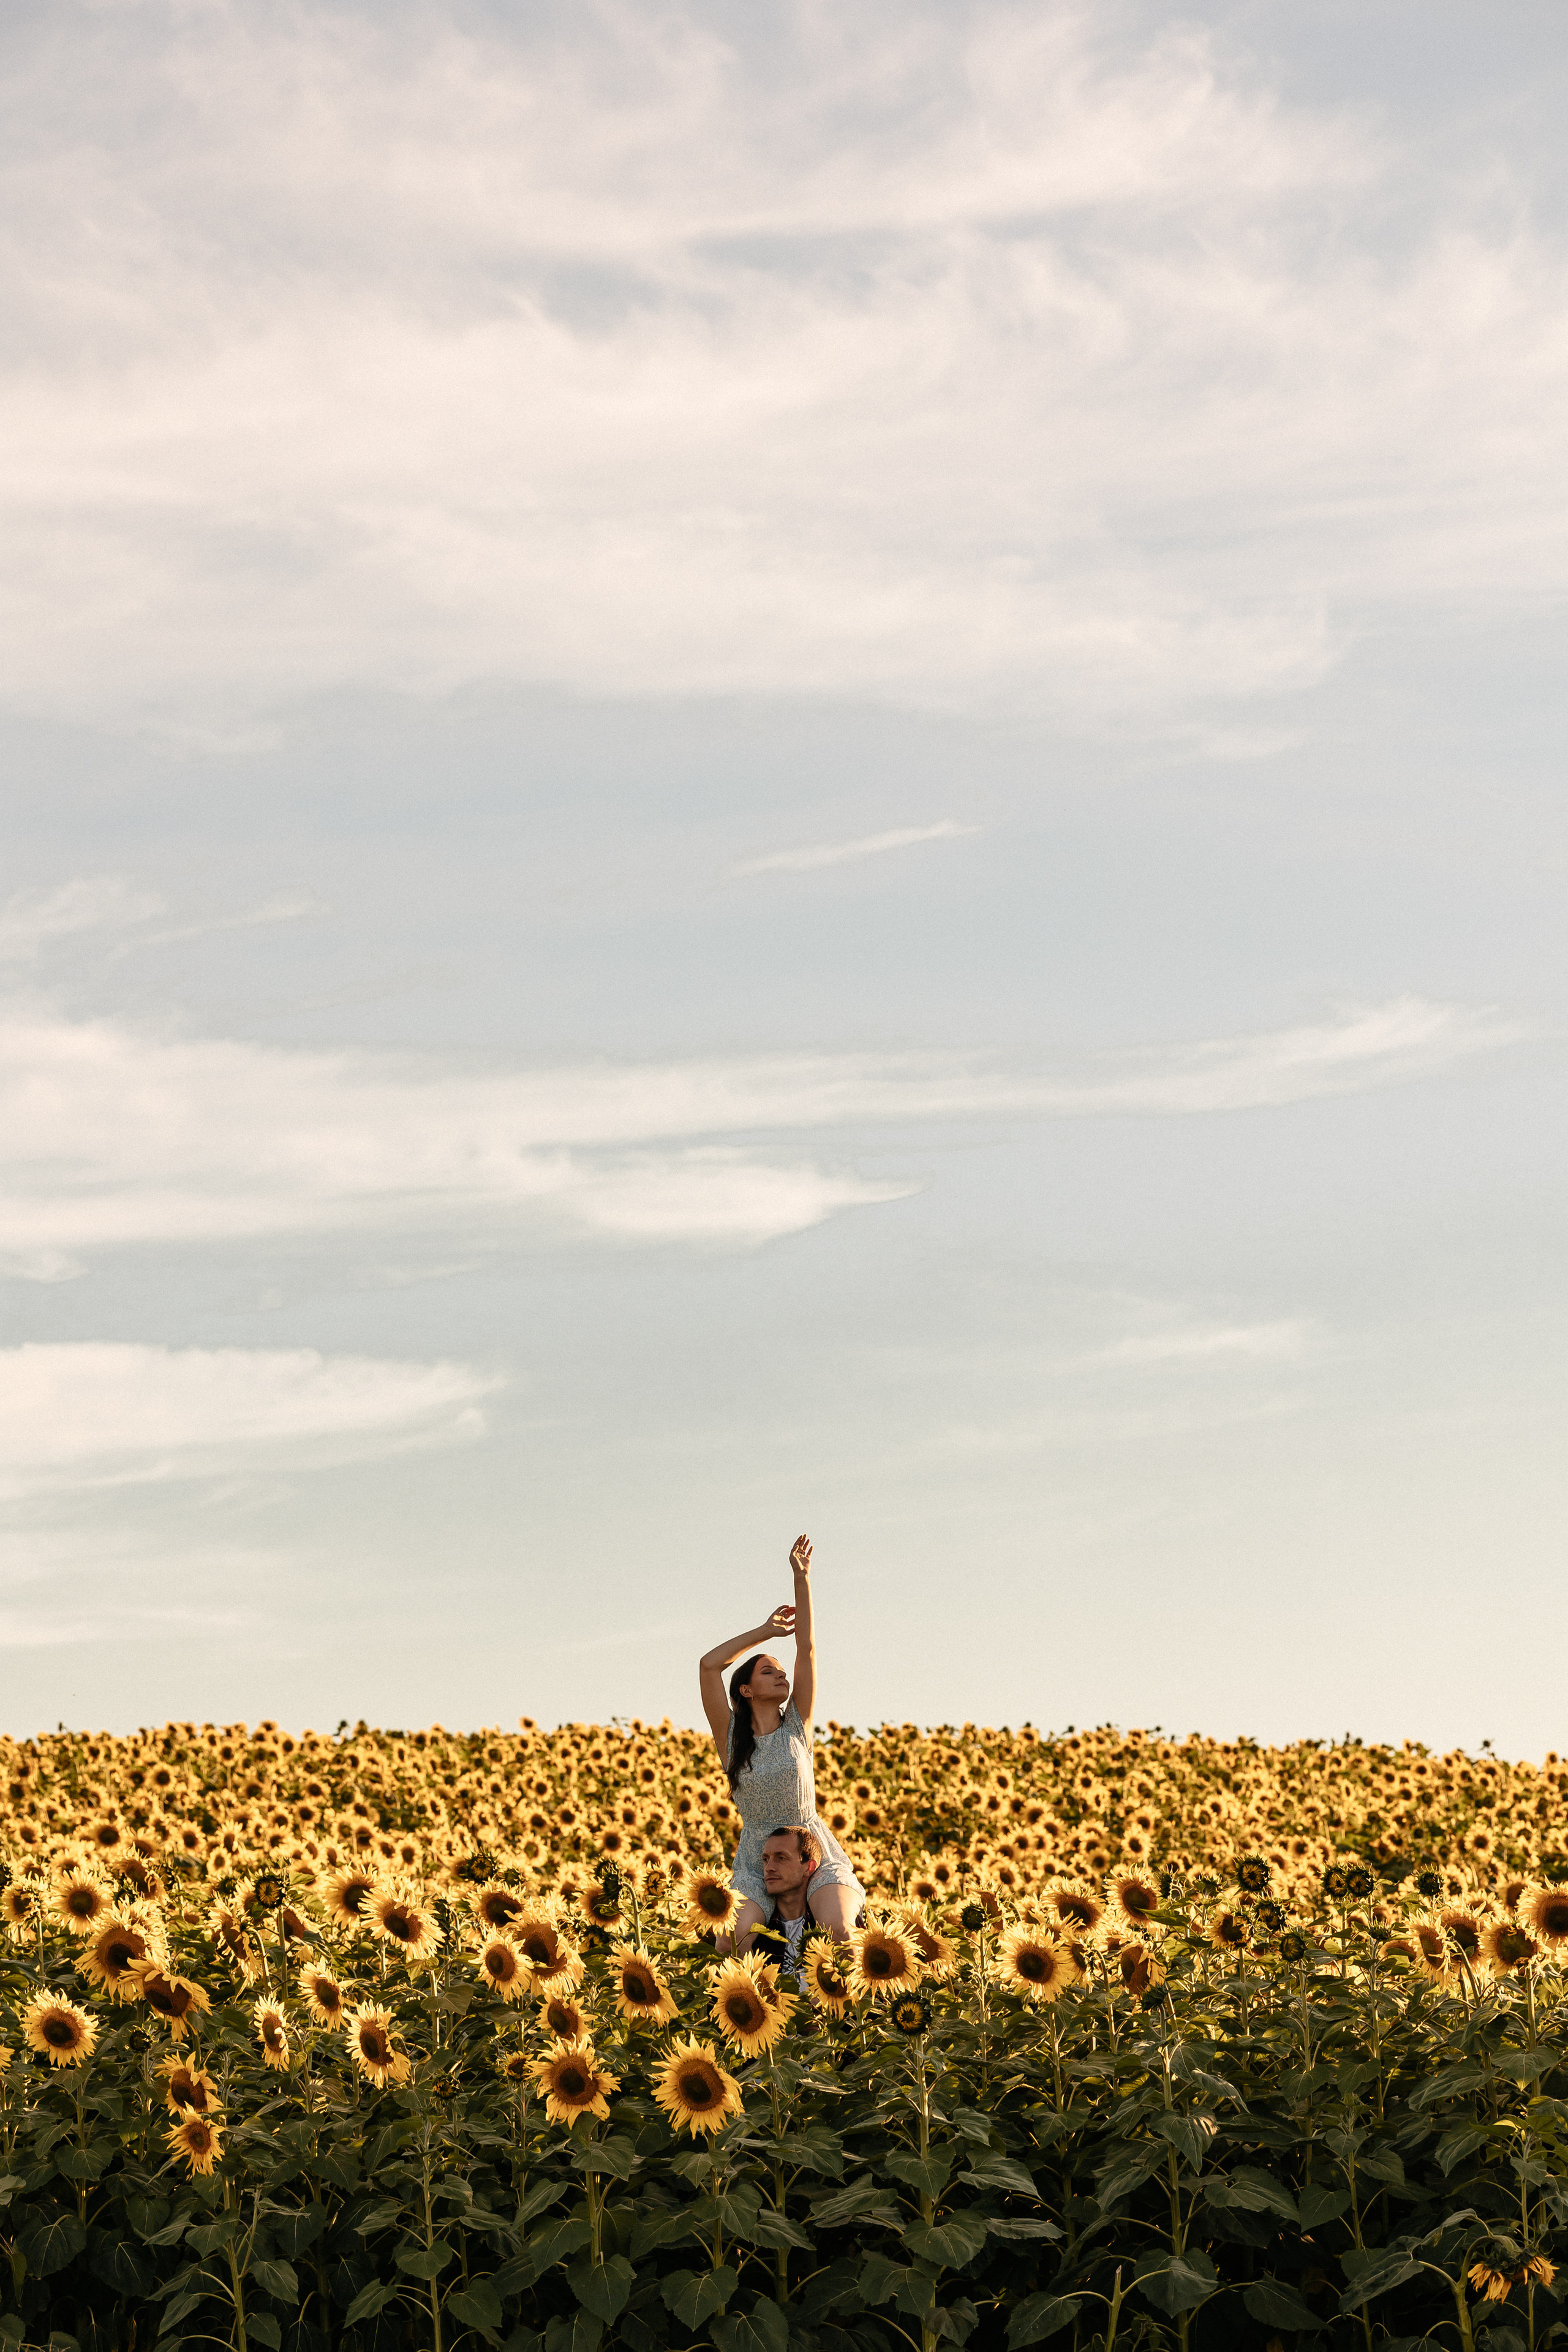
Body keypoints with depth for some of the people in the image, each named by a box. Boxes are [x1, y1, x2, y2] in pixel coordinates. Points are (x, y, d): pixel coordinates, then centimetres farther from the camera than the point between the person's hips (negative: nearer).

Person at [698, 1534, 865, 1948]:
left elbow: (807, 1650, 1)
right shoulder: (731, 1738, 4)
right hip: (757, 1863, 0)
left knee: (837, 1928, -29)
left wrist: (802, 1580, -3)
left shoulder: (796, 1726, 6)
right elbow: (709, 1665, -4)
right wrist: (767, 1630, 5)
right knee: (732, 1937, -28)